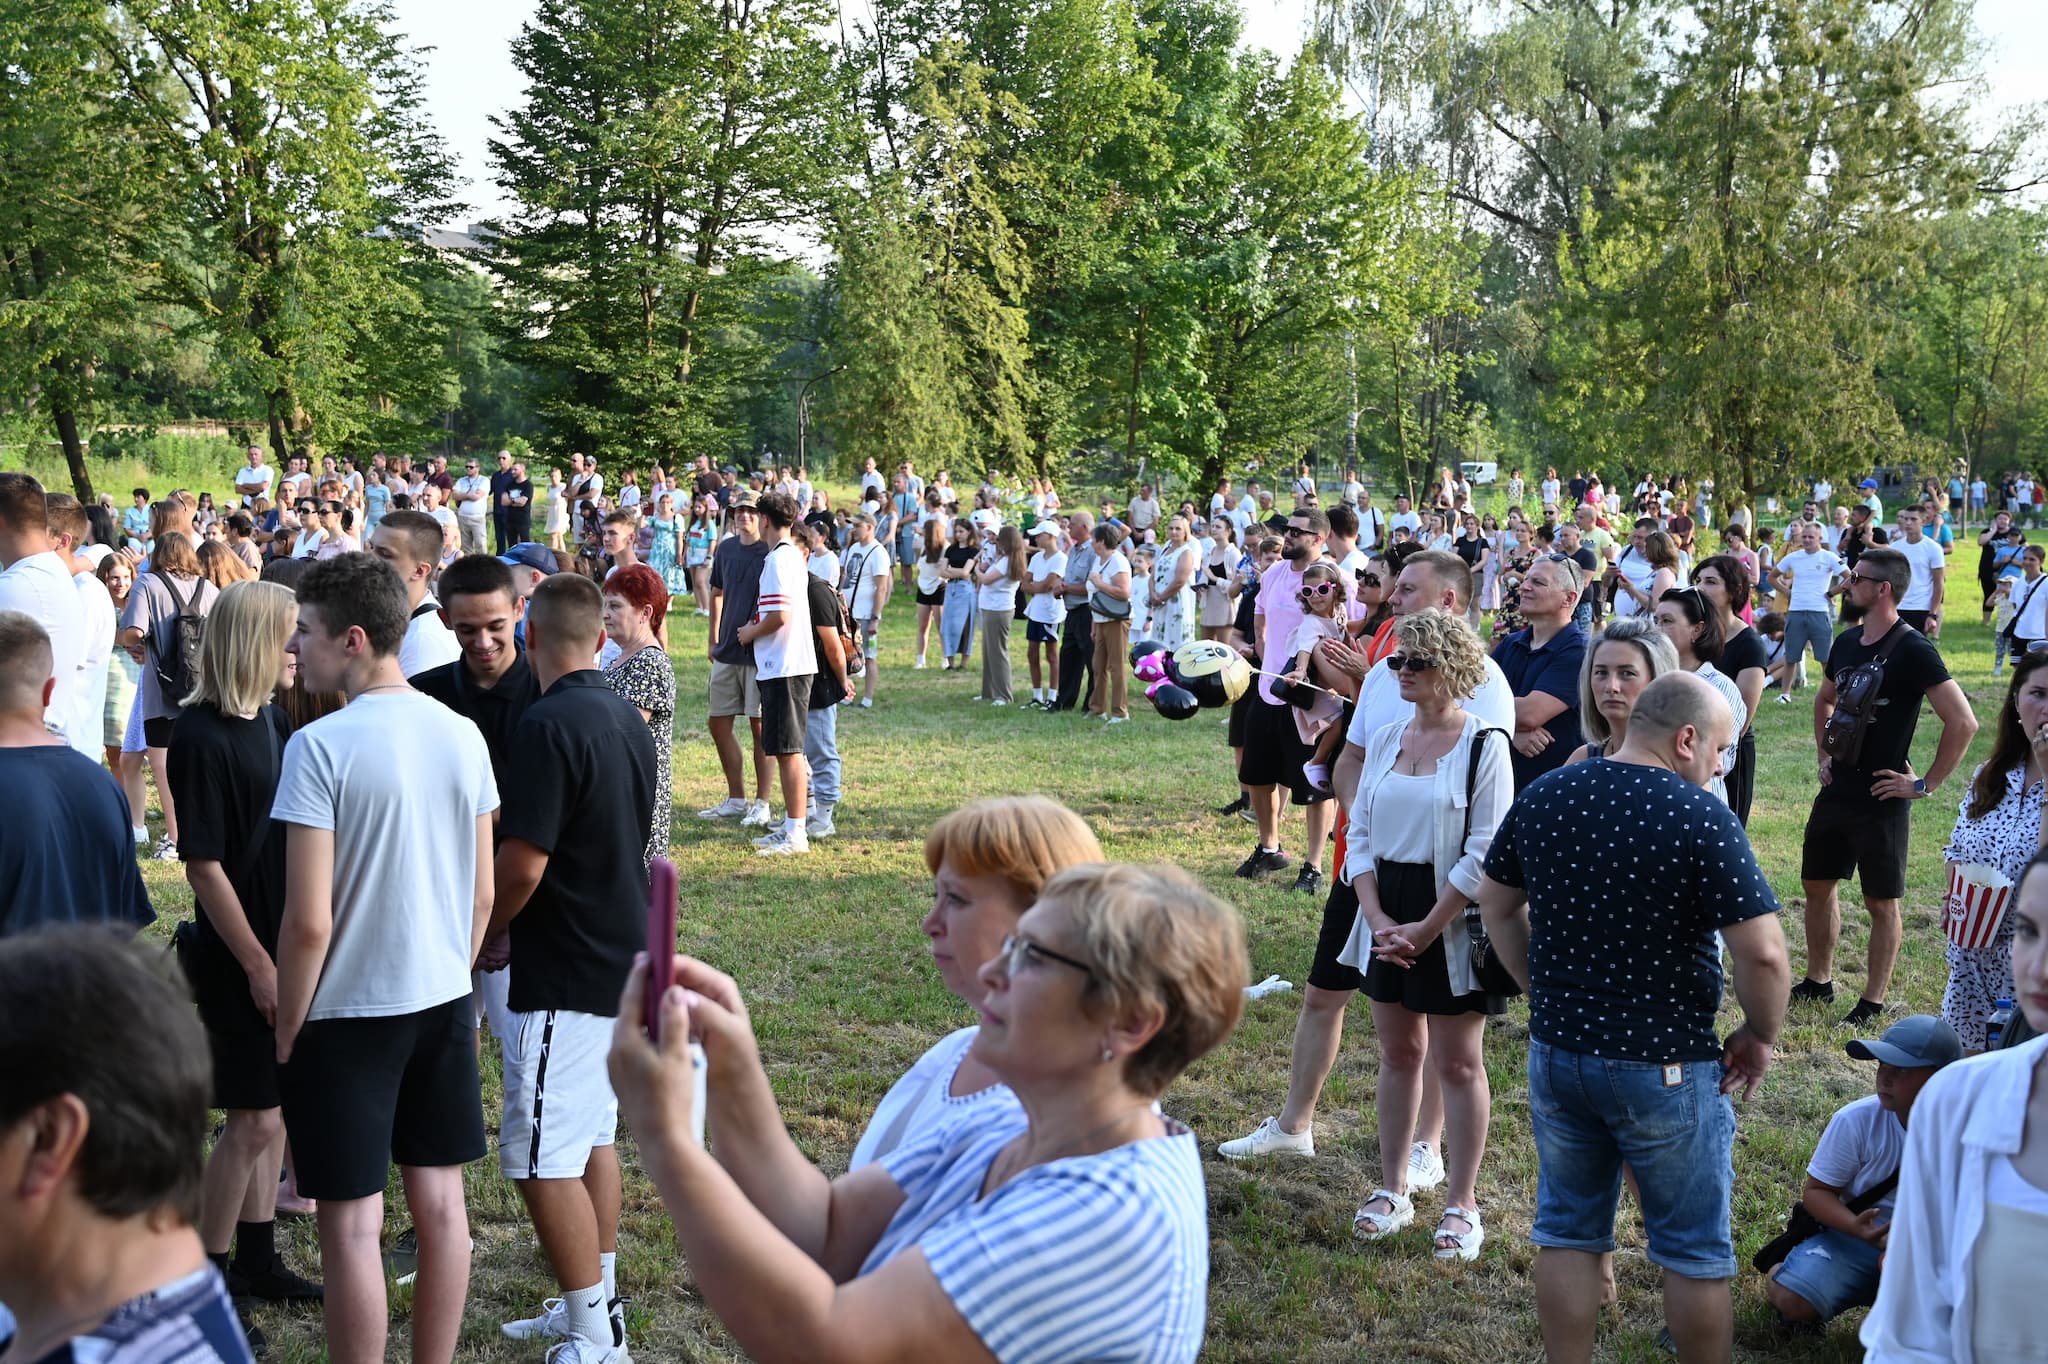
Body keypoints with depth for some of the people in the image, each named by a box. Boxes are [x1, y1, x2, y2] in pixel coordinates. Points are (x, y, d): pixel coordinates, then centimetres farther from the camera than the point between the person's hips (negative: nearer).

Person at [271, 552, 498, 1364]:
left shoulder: (321, 746, -18)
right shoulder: (463, 737, 0)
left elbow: (309, 922, -18)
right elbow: (482, 895, 6)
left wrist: (287, 1029, -5)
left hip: (348, 1014, -6)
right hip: (444, 1000, 6)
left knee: (352, 1225, 5)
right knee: (440, 1202, 15)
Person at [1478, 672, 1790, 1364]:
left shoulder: (1542, 797, 0)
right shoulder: (1702, 820, -18)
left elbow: (1496, 903, 11)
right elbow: (1762, 953, -21)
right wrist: (1759, 1036, -4)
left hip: (1557, 1053, 5)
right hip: (1664, 1068, -5)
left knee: (1568, 1232, 18)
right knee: (1695, 1250, 13)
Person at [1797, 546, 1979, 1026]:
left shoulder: (1913, 650, -17)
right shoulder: (1846, 643, 6)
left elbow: (1963, 722, -20)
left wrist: (1926, 784, -16)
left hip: (1881, 801, -7)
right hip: (1836, 790, 8)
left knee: (1881, 901, 4)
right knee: (1817, 884, 15)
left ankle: (1873, 1002, 14)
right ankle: (1818, 981, 30)